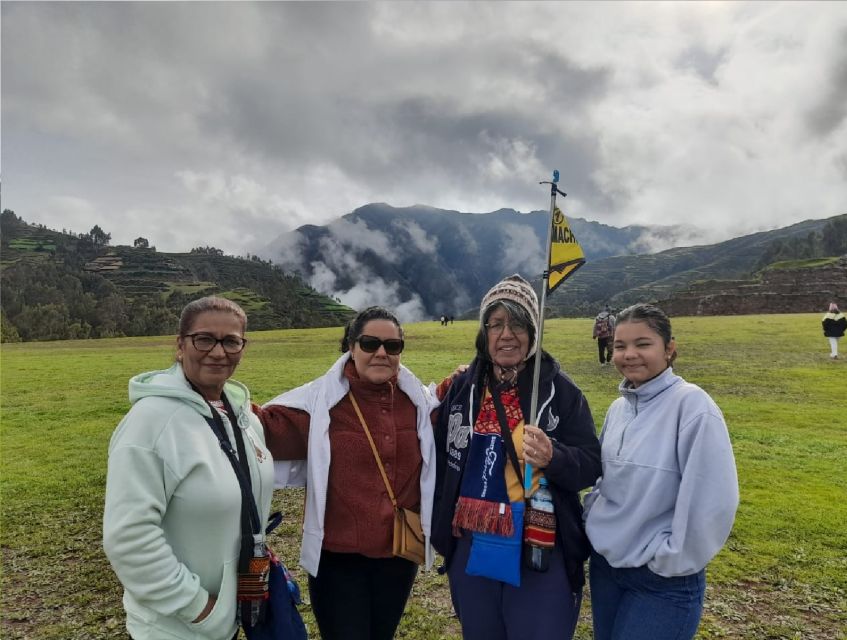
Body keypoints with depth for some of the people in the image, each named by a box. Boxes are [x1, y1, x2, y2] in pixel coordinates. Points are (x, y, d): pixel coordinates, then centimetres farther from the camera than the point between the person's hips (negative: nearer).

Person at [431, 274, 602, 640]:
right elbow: (440, 460, 8)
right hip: (470, 551, 4)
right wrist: (439, 526, 8)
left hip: (541, 555, -3)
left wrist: (553, 458, -28)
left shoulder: (559, 390, -8)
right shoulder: (462, 388, 1)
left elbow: (591, 464, -8)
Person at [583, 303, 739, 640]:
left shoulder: (691, 405, -18)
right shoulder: (618, 408, 4)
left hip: (664, 581, -6)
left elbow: (712, 501, -21)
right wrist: (593, 522, 6)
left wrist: (671, 560, -15)